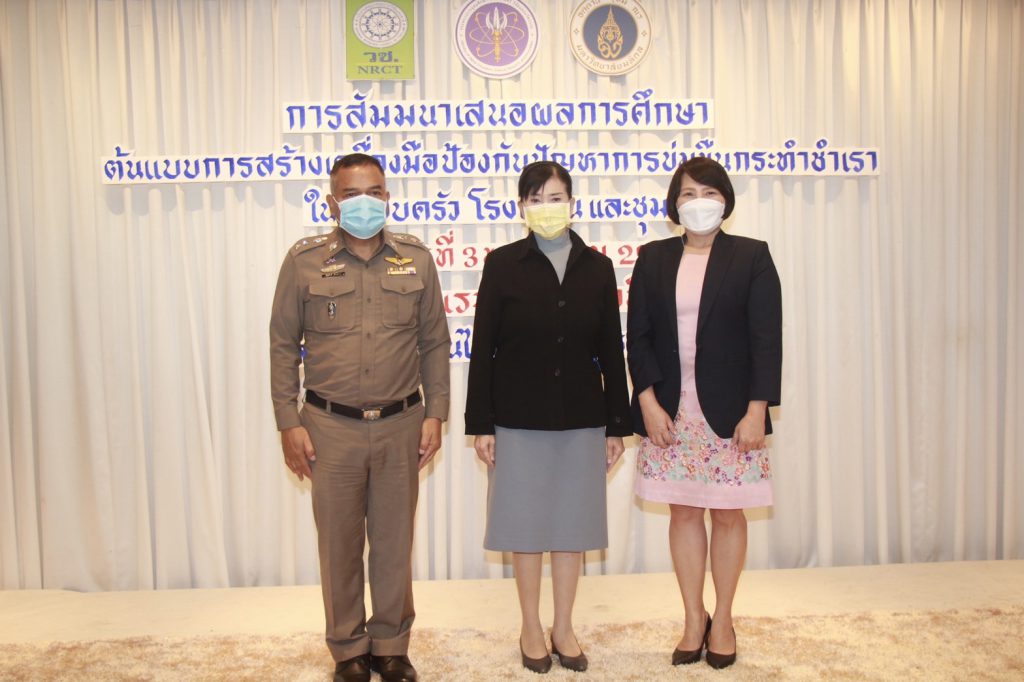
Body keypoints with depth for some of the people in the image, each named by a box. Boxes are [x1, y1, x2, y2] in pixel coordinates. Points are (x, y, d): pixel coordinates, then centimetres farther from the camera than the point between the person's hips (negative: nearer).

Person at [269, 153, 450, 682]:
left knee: (394, 541, 11)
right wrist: (288, 423, -2)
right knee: (339, 543, 9)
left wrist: (435, 414, 3)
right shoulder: (304, 259, 0)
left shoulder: (416, 258, 4)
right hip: (330, 426, -1)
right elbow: (284, 345, 2)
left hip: (401, 425, 1)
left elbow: (434, 342, 7)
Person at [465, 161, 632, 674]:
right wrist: (480, 424, -7)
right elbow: (483, 347, -4)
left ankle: (564, 628, 29)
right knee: (526, 524, 8)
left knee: (572, 523, 11)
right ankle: (531, 628, 27)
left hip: (581, 419, 2)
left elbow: (611, 351, 4)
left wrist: (617, 425, 2)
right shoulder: (503, 264, -3)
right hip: (519, 418, -2)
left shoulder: (597, 267, 3)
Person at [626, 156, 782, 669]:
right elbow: (638, 335, 3)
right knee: (684, 512, 9)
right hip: (670, 411, 2)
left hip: (730, 412, -2)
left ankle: (722, 618, 26)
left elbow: (766, 339, -4)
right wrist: (648, 402, -6)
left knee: (728, 513, 7)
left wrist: (756, 410, -11)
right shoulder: (653, 258, 7)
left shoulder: (751, 257, 1)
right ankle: (693, 620, 25)